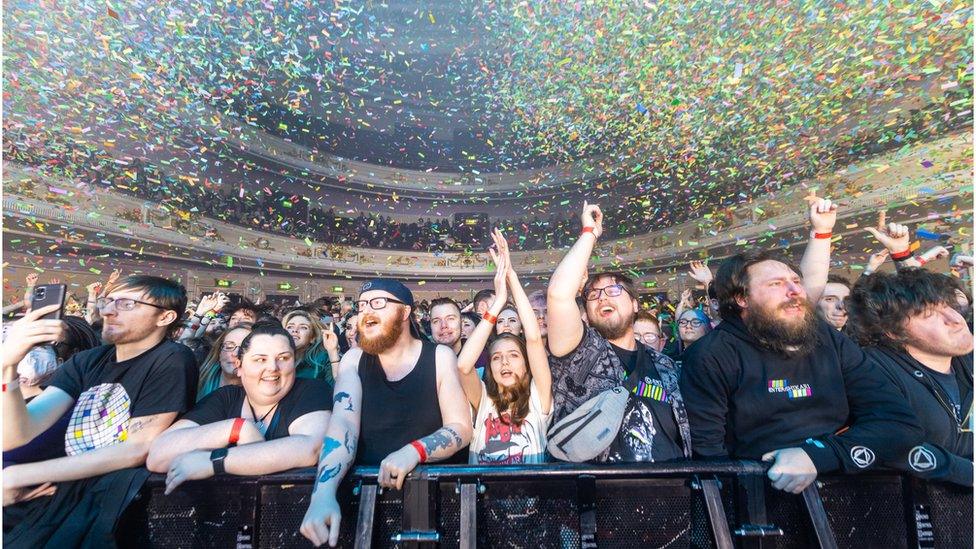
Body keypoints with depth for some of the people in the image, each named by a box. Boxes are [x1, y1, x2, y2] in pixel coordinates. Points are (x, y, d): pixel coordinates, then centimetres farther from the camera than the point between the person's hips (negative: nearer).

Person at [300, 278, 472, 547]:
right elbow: (343, 423, -11)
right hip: (366, 486, 2)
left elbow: (461, 428, -9)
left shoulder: (440, 357, -6)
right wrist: (323, 493, -26)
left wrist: (414, 451, -26)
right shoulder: (354, 359, 1)